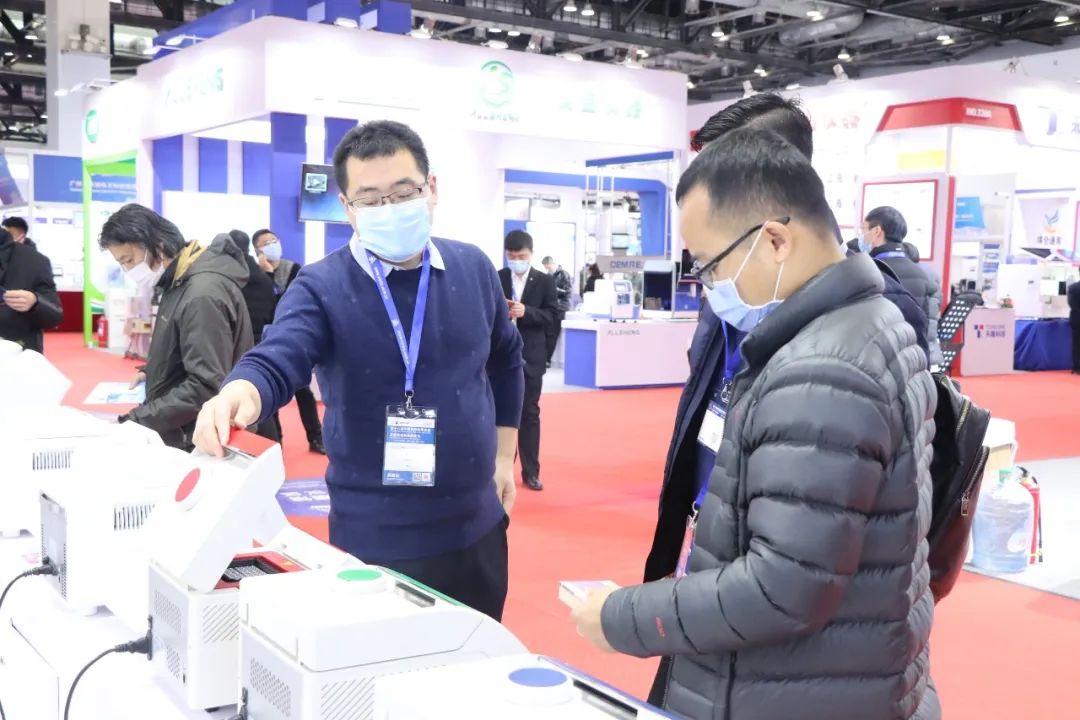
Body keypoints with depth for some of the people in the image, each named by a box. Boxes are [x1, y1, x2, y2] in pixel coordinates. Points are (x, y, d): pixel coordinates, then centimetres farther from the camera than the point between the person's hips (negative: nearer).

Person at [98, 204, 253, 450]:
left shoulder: (203, 293, -23)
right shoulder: (178, 282, 8)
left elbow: (206, 387, -27)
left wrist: (135, 421, -25)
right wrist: (151, 372, 7)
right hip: (181, 437, 9)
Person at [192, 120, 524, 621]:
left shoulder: (474, 269, 0)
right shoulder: (321, 288, -12)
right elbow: (276, 362, -28)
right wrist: (242, 393, -50)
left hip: (476, 525, 4)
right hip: (376, 538, -4)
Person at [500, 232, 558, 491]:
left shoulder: (545, 281, 2)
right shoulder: (495, 279, 2)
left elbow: (553, 315, -3)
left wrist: (527, 312, -18)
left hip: (530, 356, 0)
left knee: (529, 412, 5)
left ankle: (530, 472, 11)